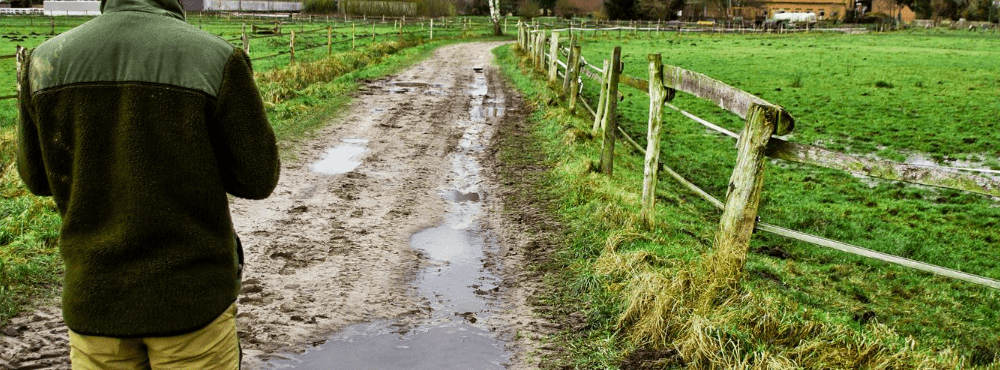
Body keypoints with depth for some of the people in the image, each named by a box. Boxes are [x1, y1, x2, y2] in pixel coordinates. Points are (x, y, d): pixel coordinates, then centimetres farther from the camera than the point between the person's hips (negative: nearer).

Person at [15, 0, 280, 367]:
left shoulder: (47, 60, -4)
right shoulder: (217, 60, -17)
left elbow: (39, 177, 8)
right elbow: (258, 177, -10)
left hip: (96, 296, 4)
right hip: (191, 295, -3)